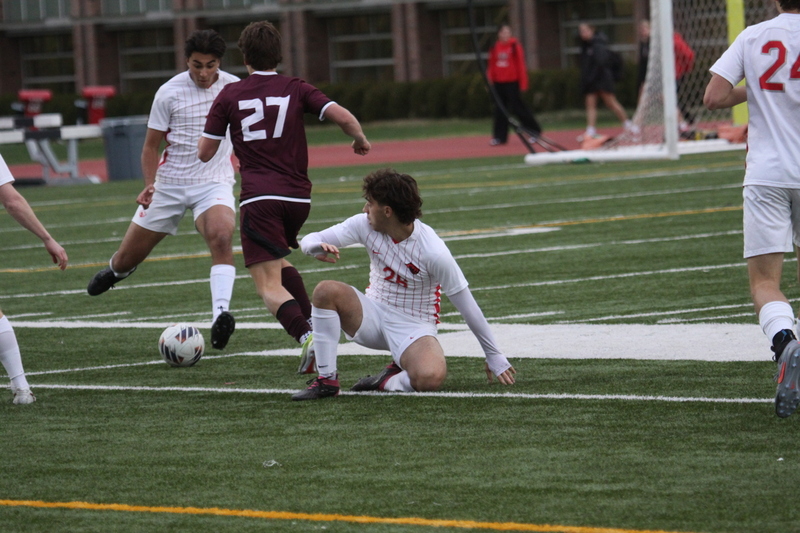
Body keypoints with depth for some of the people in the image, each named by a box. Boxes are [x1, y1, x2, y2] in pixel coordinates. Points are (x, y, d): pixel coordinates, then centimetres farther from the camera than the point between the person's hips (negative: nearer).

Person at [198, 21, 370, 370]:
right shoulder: (296, 89, 6)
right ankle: (310, 325, 15)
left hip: (258, 199, -4)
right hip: (298, 197, 4)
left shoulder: (230, 96, 4)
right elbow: (342, 117, -7)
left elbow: (204, 153, 6)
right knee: (279, 260, 31)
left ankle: (310, 340, -32)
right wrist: (361, 141, 14)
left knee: (269, 286, -8)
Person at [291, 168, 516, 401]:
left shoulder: (433, 252, -22)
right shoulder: (365, 225, -9)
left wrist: (494, 356, -10)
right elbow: (310, 240, -8)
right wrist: (316, 247, -35)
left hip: (413, 327, -4)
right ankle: (326, 380, -16)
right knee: (326, 291, -26)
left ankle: (388, 382, -3)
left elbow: (466, 304, -15)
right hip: (374, 314, 4)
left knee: (430, 377, -37)